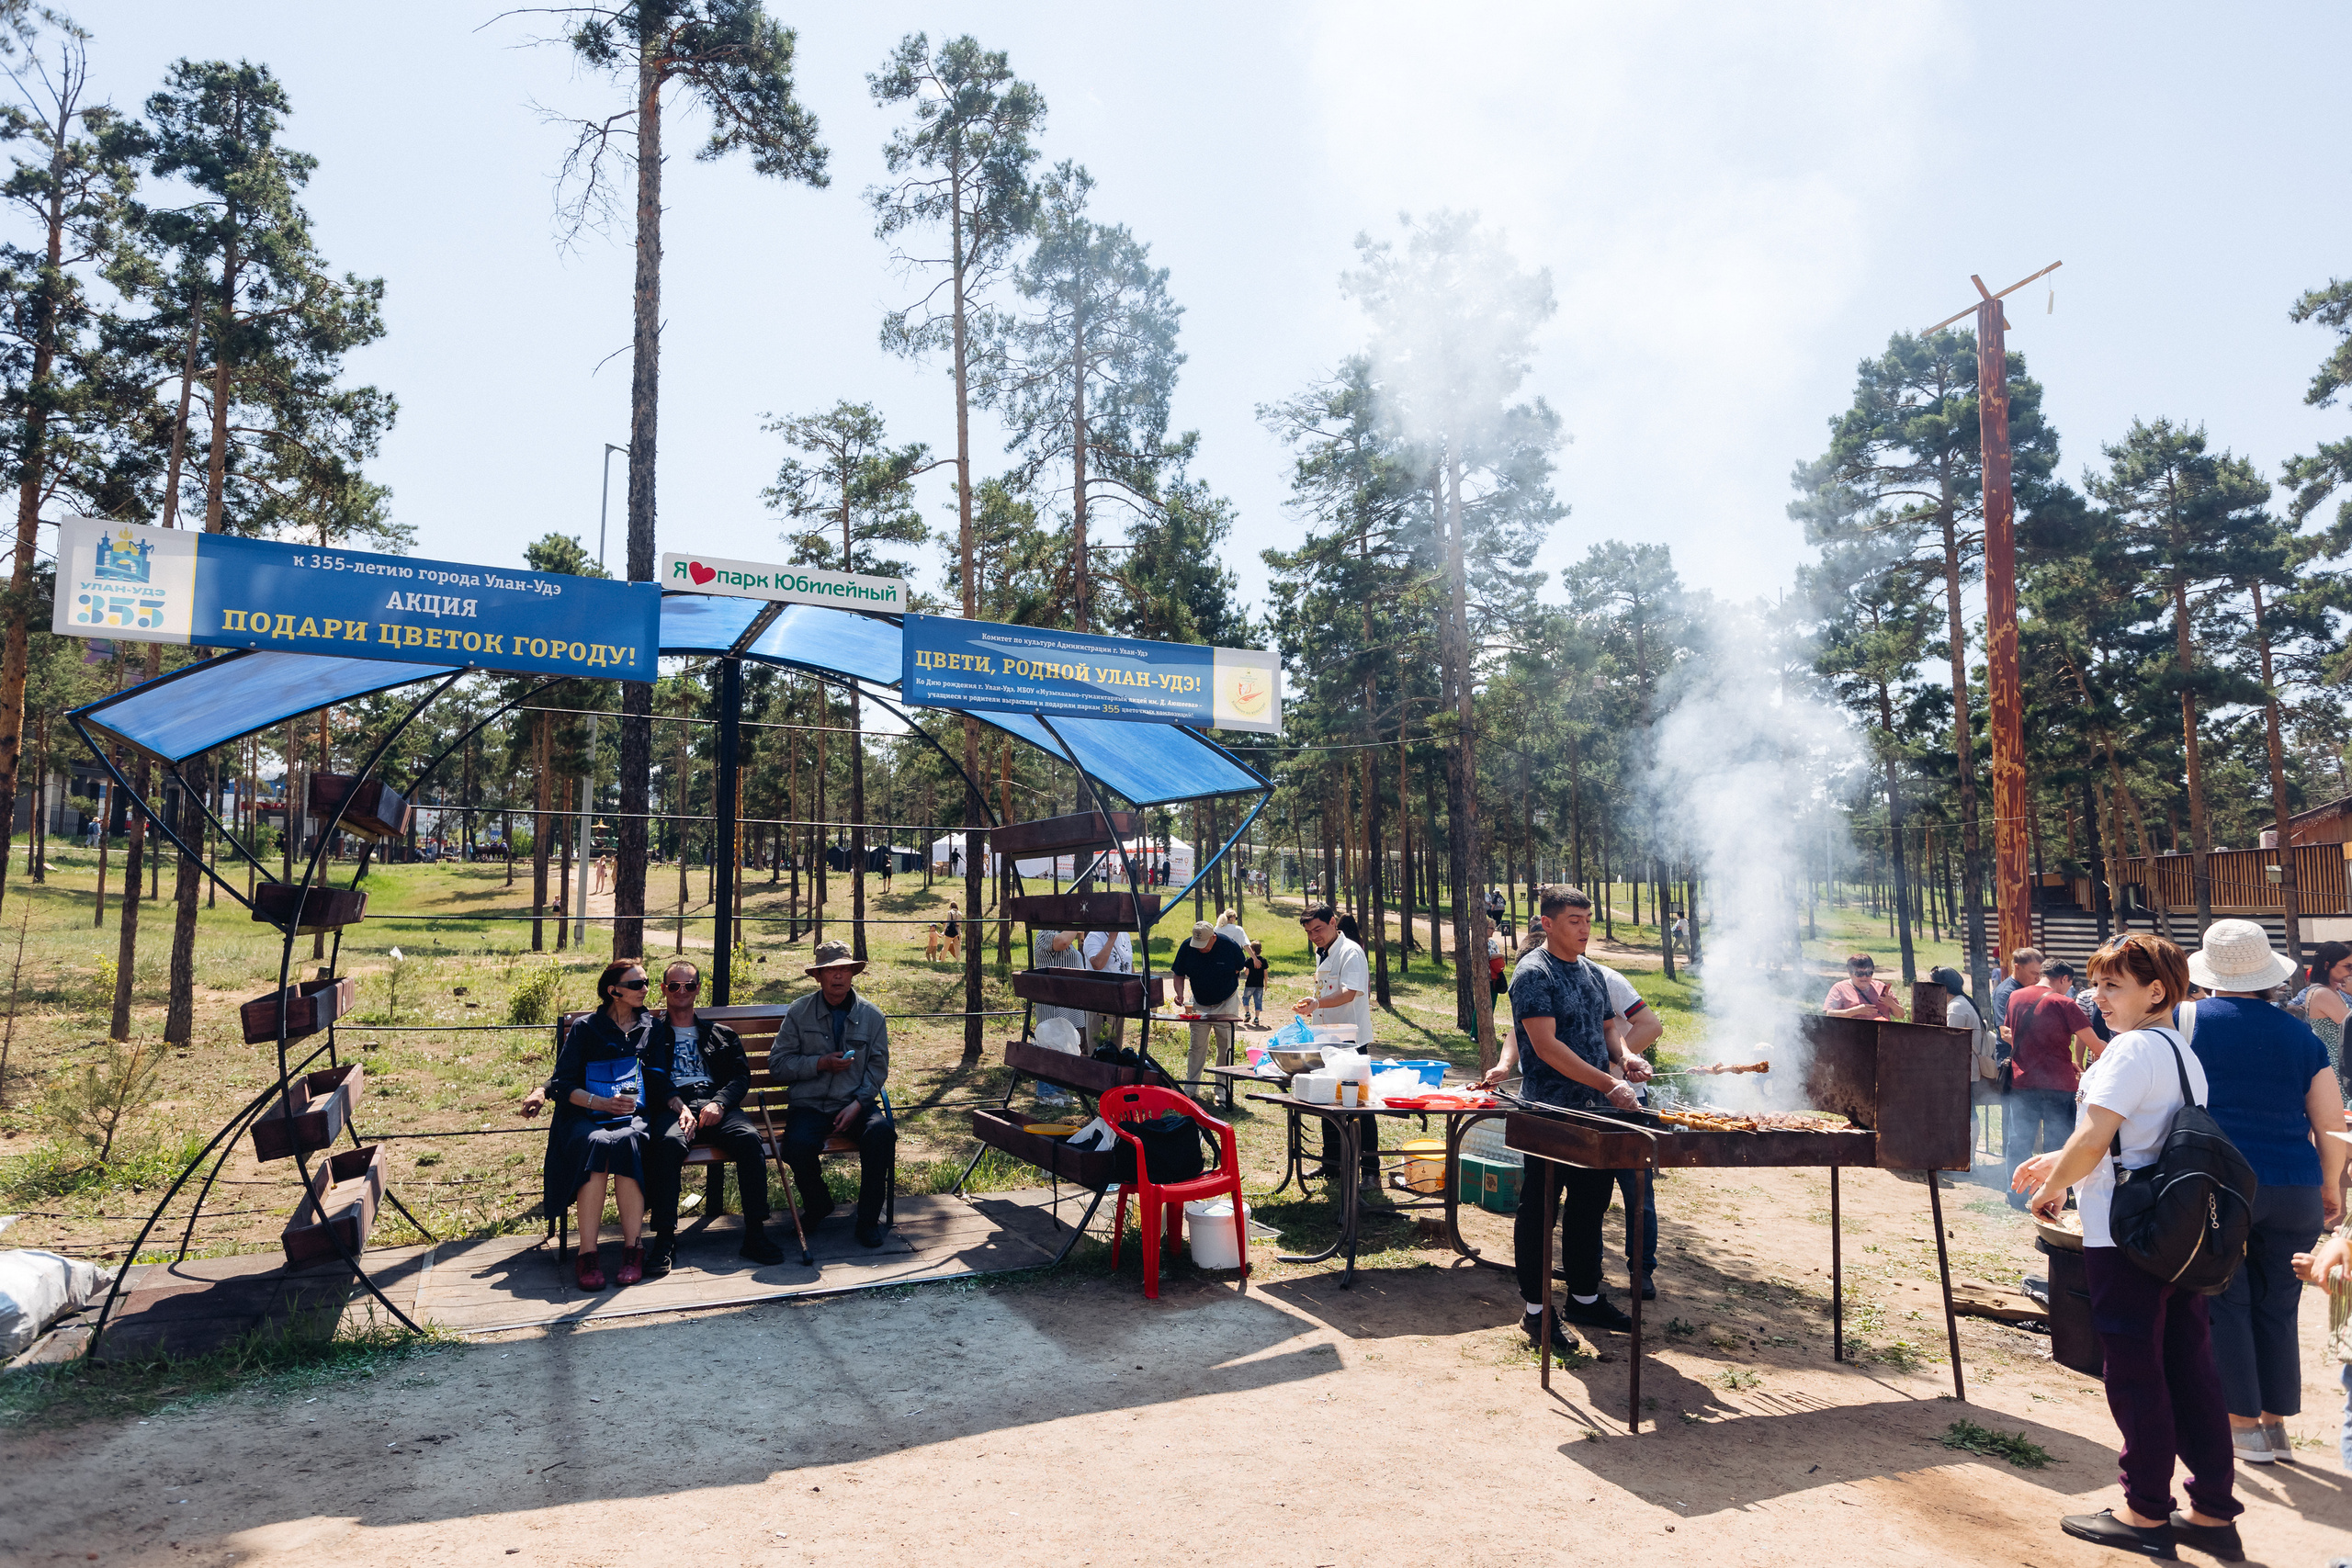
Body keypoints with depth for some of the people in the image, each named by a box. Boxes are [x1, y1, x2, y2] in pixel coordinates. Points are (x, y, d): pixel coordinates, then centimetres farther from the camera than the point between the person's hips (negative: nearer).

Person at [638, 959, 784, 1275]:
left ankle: (754, 1234, -25)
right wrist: (679, 1106, -16)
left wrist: (719, 1103, -8)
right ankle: (665, 1238, -30)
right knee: (668, 1143, -37)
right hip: (671, 1107, -1)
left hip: (716, 1103, 2)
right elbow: (652, 1079, 3)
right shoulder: (652, 1033, 20)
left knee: (749, 1139, -30)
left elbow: (741, 1076, 13)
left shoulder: (719, 1034, 26)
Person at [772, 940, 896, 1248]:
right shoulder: (799, 1013, 3)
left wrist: (857, 1104, -10)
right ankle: (817, 1205, 5)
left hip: (856, 1104, 1)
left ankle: (868, 1218, -10)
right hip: (810, 1105, -1)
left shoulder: (872, 1016, 7)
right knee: (798, 1144, -32)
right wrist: (821, 1063, -13)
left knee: (881, 1132, -31)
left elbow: (878, 1067, 6)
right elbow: (778, 1065, 0)